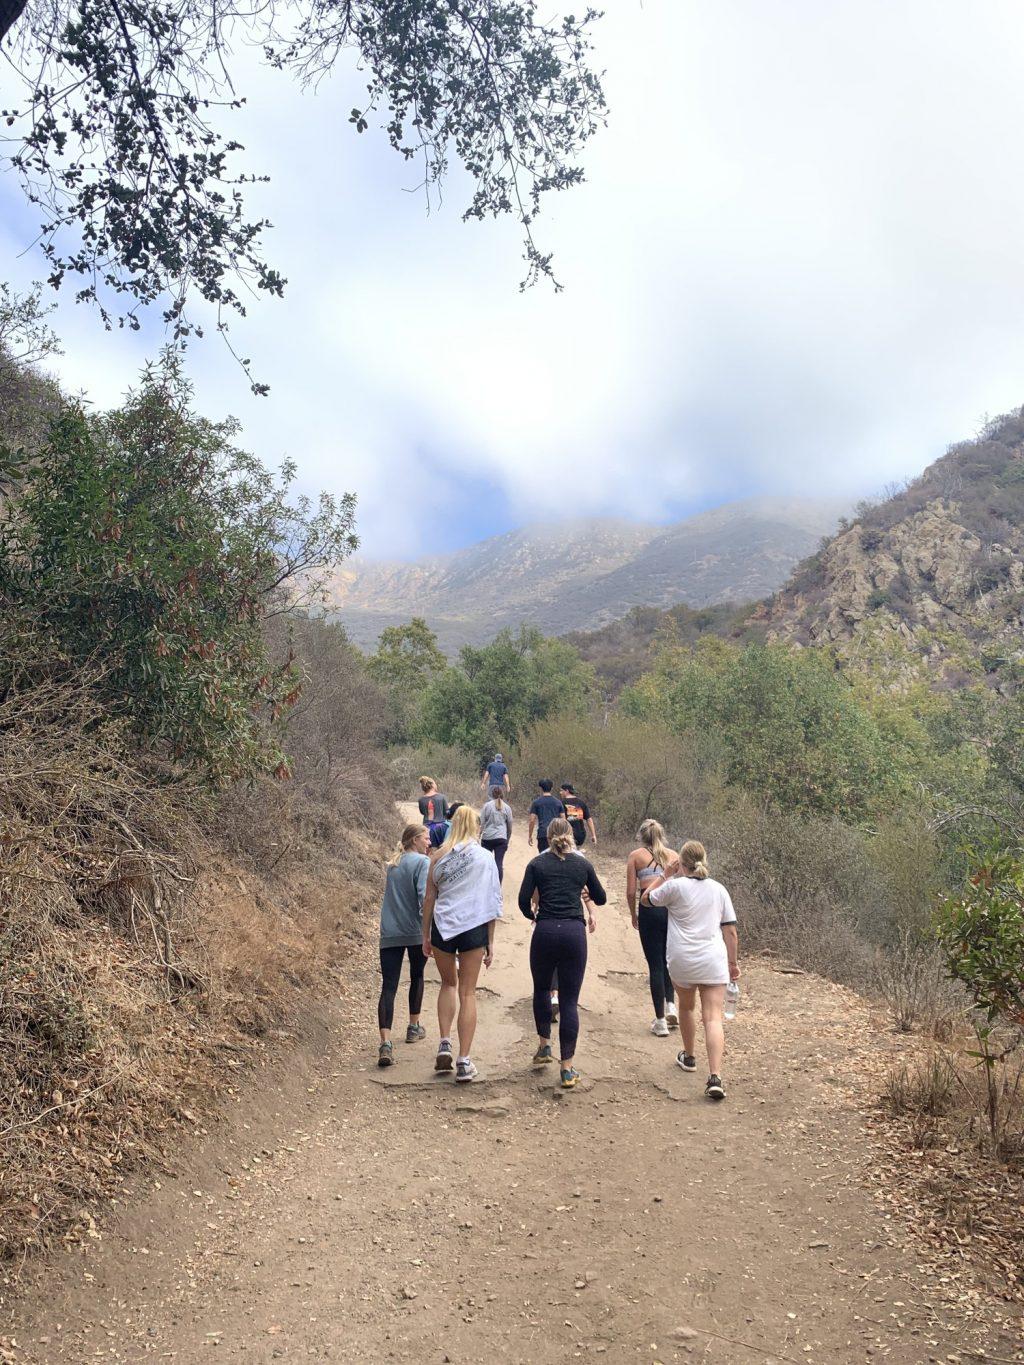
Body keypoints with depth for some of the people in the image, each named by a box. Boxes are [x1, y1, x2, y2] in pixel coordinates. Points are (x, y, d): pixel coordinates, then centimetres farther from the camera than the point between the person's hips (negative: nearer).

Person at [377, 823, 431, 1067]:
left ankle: (386, 1043, -17)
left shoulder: (392, 863, 12)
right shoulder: (422, 862, -8)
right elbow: (424, 897, -18)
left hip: (389, 934, 4)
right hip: (416, 932, -4)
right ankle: (414, 1027, 34)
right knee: (417, 976, 21)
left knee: (389, 986, -4)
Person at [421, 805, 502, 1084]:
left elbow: (429, 898, 6)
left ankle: (445, 1044, 13)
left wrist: (426, 935, 16)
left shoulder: (440, 857, 3)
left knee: (448, 983, 24)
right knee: (468, 993, 7)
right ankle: (464, 1061, 8)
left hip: (442, 927, 2)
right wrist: (491, 941, 4)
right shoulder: (485, 858, -2)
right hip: (474, 927, -2)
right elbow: (491, 901, -2)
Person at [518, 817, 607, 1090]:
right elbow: (601, 899, 17)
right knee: (570, 1001, 4)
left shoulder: (537, 863, 4)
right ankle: (567, 1069, 4)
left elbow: (524, 900, -3)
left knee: (541, 989, 24)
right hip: (574, 932, 0)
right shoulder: (582, 864, 8)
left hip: (545, 932, 0)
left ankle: (544, 1045, 27)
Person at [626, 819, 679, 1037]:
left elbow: (631, 891, 1)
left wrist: (633, 915, 15)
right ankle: (670, 1005, 6)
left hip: (650, 909, -3)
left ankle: (660, 1021, 7)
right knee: (668, 960, 22)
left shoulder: (636, 856, 7)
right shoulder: (673, 855, 14)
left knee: (655, 964, 4)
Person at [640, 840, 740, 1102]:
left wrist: (666, 874, 13)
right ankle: (715, 1077, -14)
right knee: (713, 1017, -2)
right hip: (714, 961, 1)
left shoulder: (675, 886, -5)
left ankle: (689, 1057, 42)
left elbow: (647, 898, 11)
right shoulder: (718, 889, 6)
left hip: (683, 960, -1)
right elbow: (730, 931, 7)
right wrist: (734, 962, 16)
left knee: (686, 1007, 23)